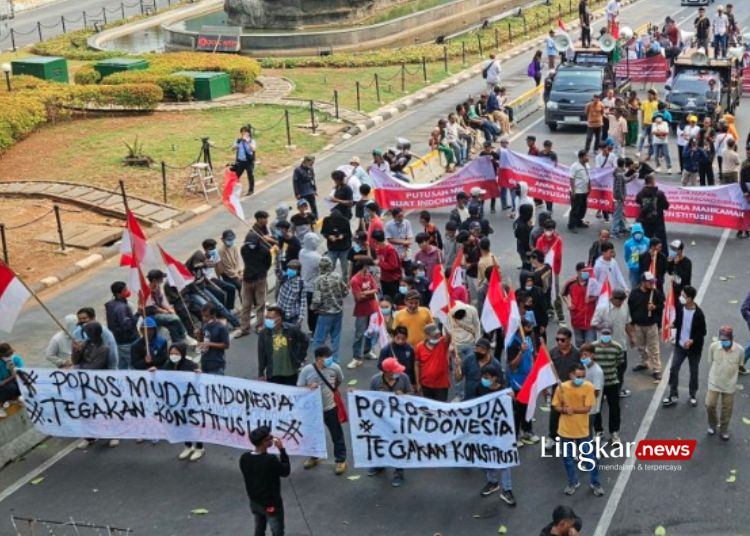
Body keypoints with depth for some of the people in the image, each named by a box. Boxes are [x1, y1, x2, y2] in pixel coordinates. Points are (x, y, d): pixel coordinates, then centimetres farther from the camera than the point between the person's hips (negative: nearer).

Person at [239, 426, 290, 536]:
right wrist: (282, 450, -12)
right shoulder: (271, 460, -32)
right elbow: (286, 471, -14)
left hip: (254, 503, 6)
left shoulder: (244, 458, -14)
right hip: (271, 504, -6)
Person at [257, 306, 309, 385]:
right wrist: (261, 373, 3)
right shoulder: (264, 334, -5)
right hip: (272, 375, 0)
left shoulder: (292, 330, -8)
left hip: (290, 373, 0)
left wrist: (300, 357, 6)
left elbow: (304, 341, 9)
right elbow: (261, 355, 1)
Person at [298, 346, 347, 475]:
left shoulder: (335, 368, -14)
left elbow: (339, 381, 8)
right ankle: (314, 457, 42)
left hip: (330, 408, 0)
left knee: (337, 435, 9)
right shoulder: (306, 370, -18)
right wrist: (309, 388, -27)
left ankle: (341, 460, 25)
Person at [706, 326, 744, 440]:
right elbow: (710, 363, -2)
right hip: (714, 382, 0)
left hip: (729, 385, 0)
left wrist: (731, 376, 12)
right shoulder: (713, 346, -19)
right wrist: (711, 377, 9)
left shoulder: (740, 350, -19)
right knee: (710, 405, 1)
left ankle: (724, 430, 32)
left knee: (727, 409, 12)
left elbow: (739, 366, 1)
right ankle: (713, 425, 29)